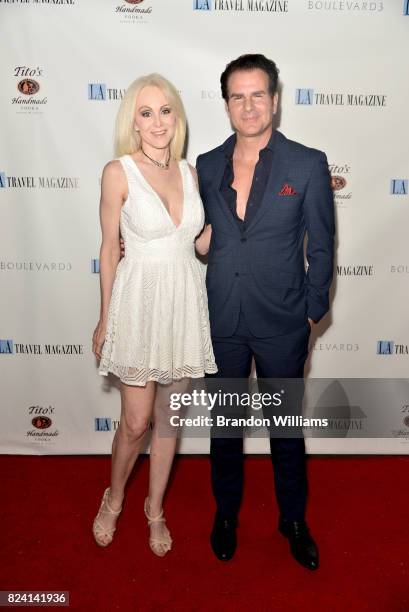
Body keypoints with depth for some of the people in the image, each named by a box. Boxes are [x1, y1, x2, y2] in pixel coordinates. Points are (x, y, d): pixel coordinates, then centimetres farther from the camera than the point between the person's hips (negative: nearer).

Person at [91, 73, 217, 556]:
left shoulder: (189, 172, 6)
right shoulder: (118, 172, -8)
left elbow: (202, 240, 12)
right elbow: (110, 248, -4)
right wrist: (105, 319, -1)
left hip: (185, 302, 4)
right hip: (139, 302, -4)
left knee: (168, 416, 14)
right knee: (136, 421, 4)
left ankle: (155, 510, 35)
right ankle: (113, 500, 36)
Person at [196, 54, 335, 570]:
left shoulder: (308, 164, -6)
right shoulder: (207, 165, 3)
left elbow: (322, 246, -2)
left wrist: (313, 310, -2)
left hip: (282, 324, -2)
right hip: (221, 321, 2)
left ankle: (293, 518, 38)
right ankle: (226, 513, 40)